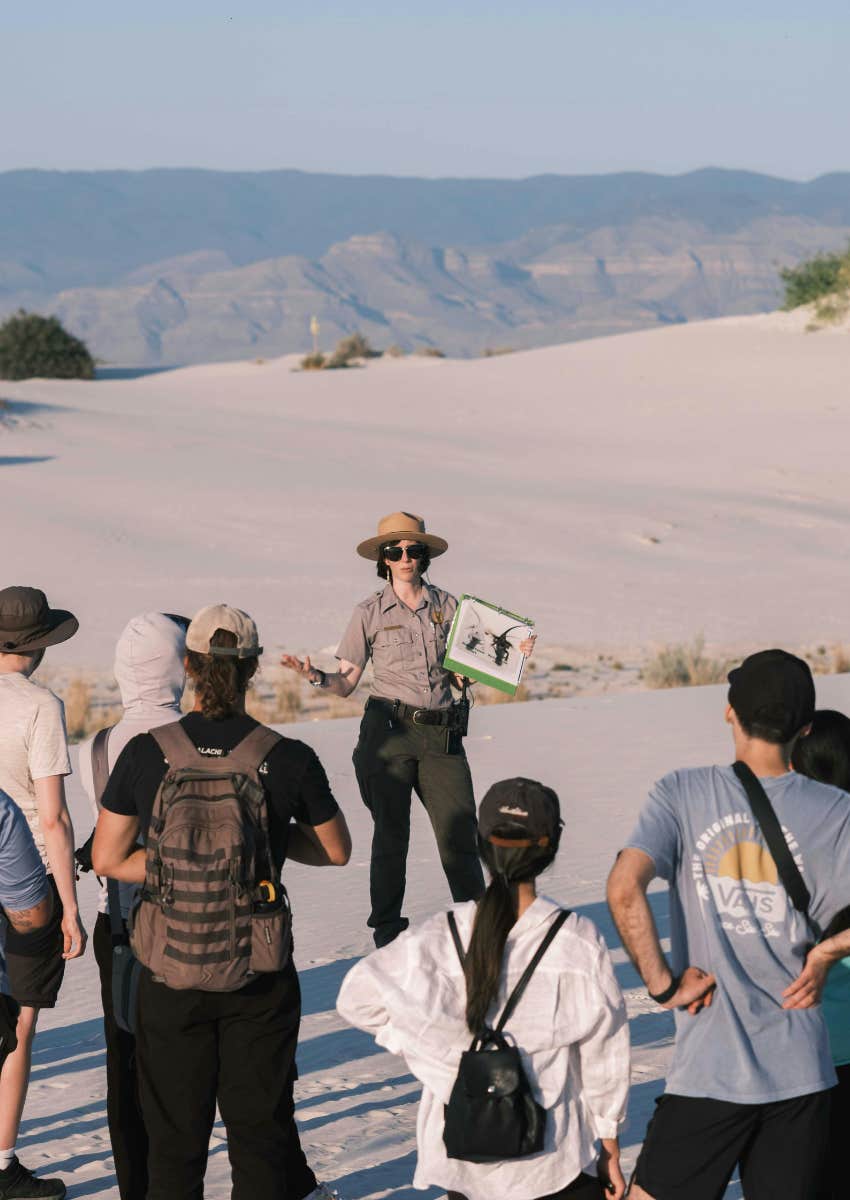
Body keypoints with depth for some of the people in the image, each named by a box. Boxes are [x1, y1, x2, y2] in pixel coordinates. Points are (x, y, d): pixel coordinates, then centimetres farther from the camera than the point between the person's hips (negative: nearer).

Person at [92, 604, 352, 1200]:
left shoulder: (146, 754, -9)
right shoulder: (291, 760, -10)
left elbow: (108, 858, -4)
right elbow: (336, 851, 4)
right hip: (260, 972, 0)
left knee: (175, 1134, 12)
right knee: (260, 1129, 13)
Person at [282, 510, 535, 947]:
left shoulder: (447, 606, 9)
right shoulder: (370, 613, 3)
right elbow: (346, 682, 4)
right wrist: (315, 676, -15)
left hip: (441, 735, 2)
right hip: (389, 729, -1)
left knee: (460, 832, -3)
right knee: (390, 833, 3)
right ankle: (387, 930, 15)